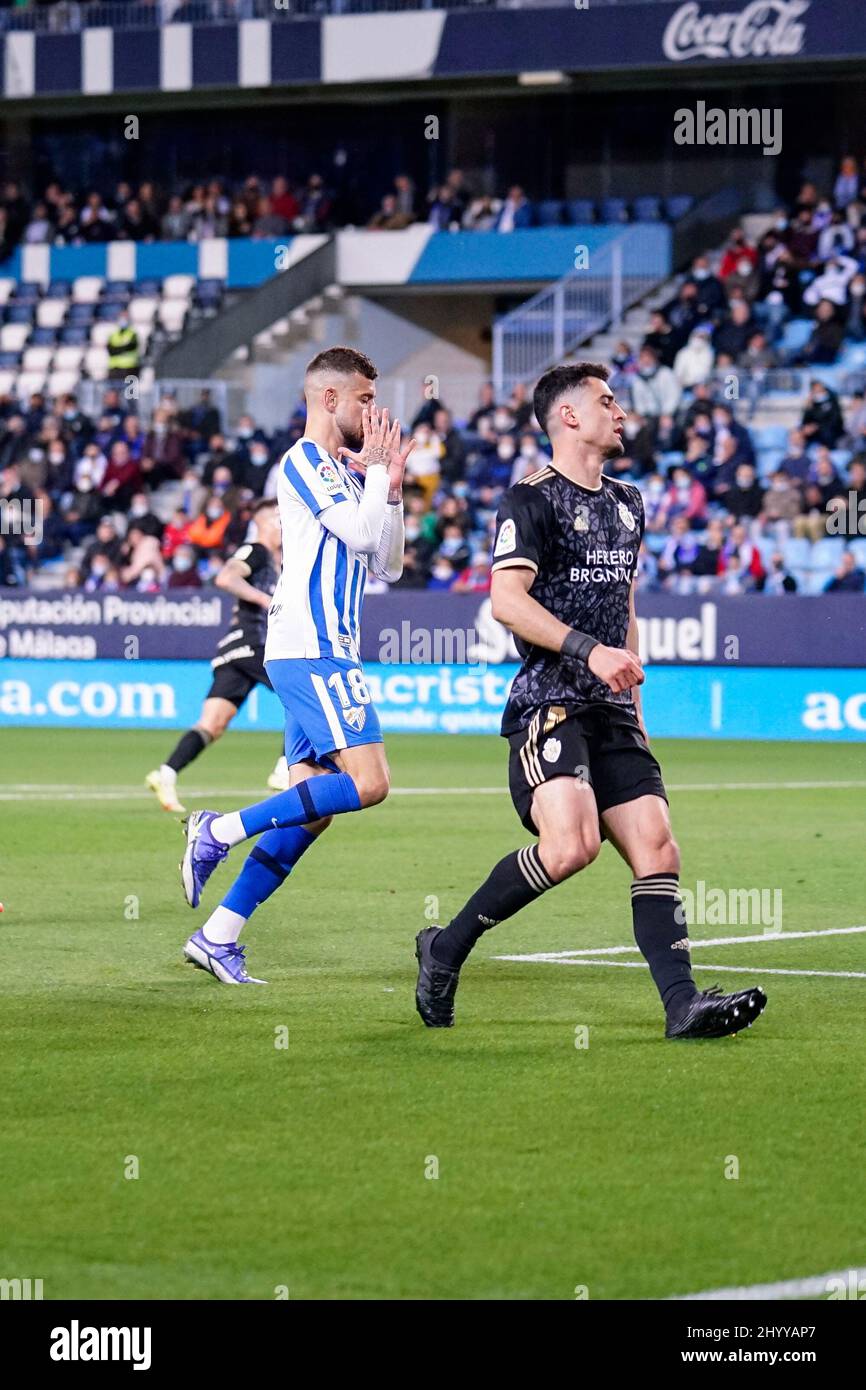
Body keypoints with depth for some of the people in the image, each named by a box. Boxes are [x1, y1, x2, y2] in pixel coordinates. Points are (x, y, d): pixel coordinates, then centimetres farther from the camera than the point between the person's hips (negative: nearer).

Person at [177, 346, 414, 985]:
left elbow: (387, 566, 23)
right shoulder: (304, 461, -6)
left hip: (323, 653, 10)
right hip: (312, 651, -10)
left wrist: (391, 484, 14)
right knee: (368, 781, -19)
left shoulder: (343, 472, 23)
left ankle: (218, 937, 4)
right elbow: (361, 532, -16)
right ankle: (219, 831, -13)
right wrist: (378, 469, -2)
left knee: (312, 809, 5)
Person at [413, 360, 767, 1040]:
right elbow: (507, 600, -16)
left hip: (611, 713, 8)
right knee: (572, 844, -25)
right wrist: (591, 650, -24)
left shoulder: (627, 503, 20)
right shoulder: (533, 499, -5)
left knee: (656, 847, -5)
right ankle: (446, 947, -8)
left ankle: (683, 1003, -10)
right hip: (549, 703, -8)